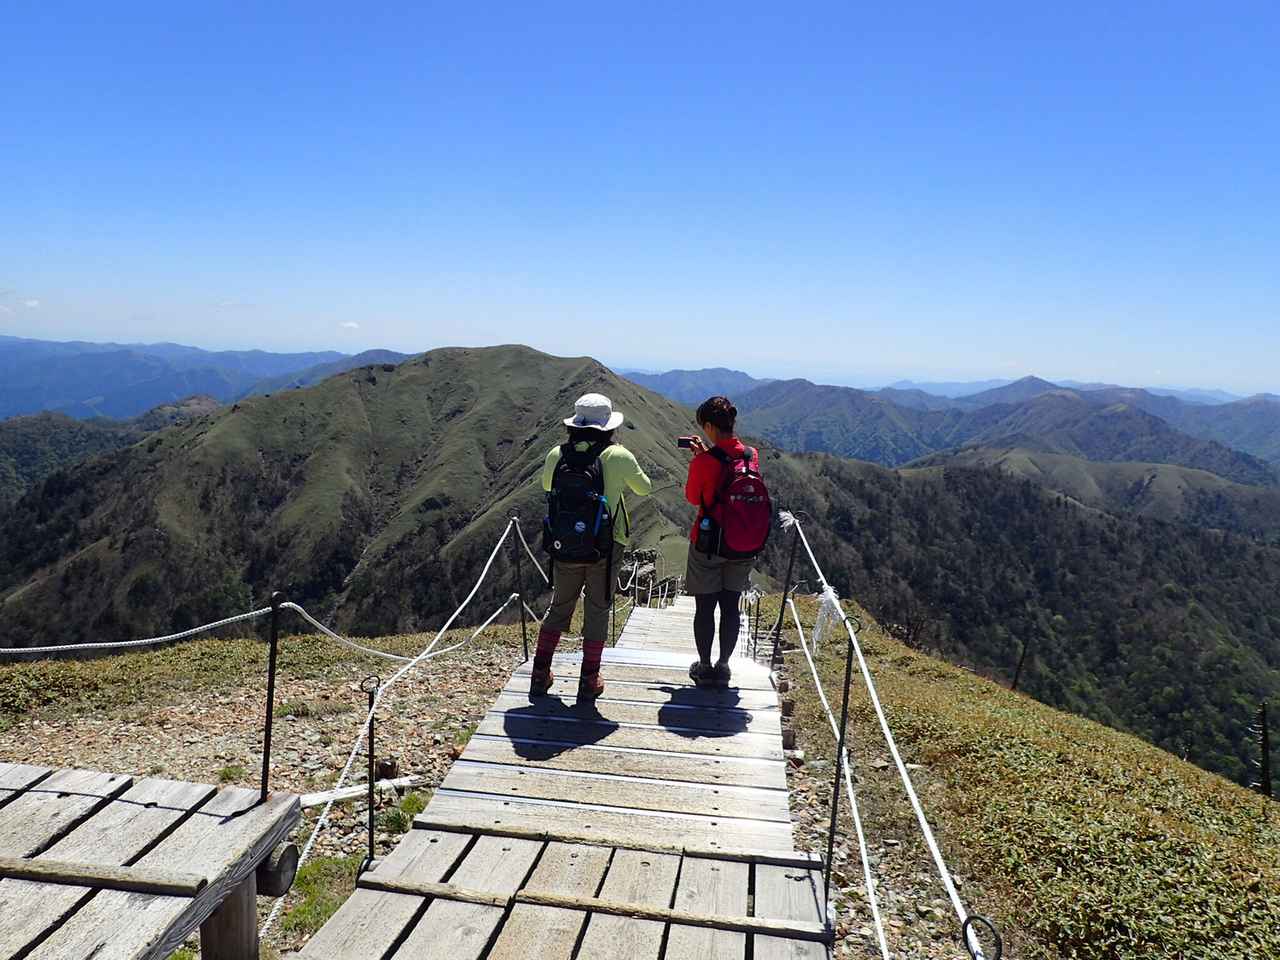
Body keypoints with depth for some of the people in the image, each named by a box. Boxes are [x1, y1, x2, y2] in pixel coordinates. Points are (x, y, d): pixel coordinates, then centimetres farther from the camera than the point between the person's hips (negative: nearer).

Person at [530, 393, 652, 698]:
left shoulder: (556, 454, -5)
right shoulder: (618, 456, -14)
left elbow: (546, 485, 16)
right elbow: (644, 488, 4)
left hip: (564, 547, 3)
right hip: (604, 549, -3)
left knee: (559, 607, 19)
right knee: (597, 610, 12)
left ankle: (540, 674, 23)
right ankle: (589, 681, 18)